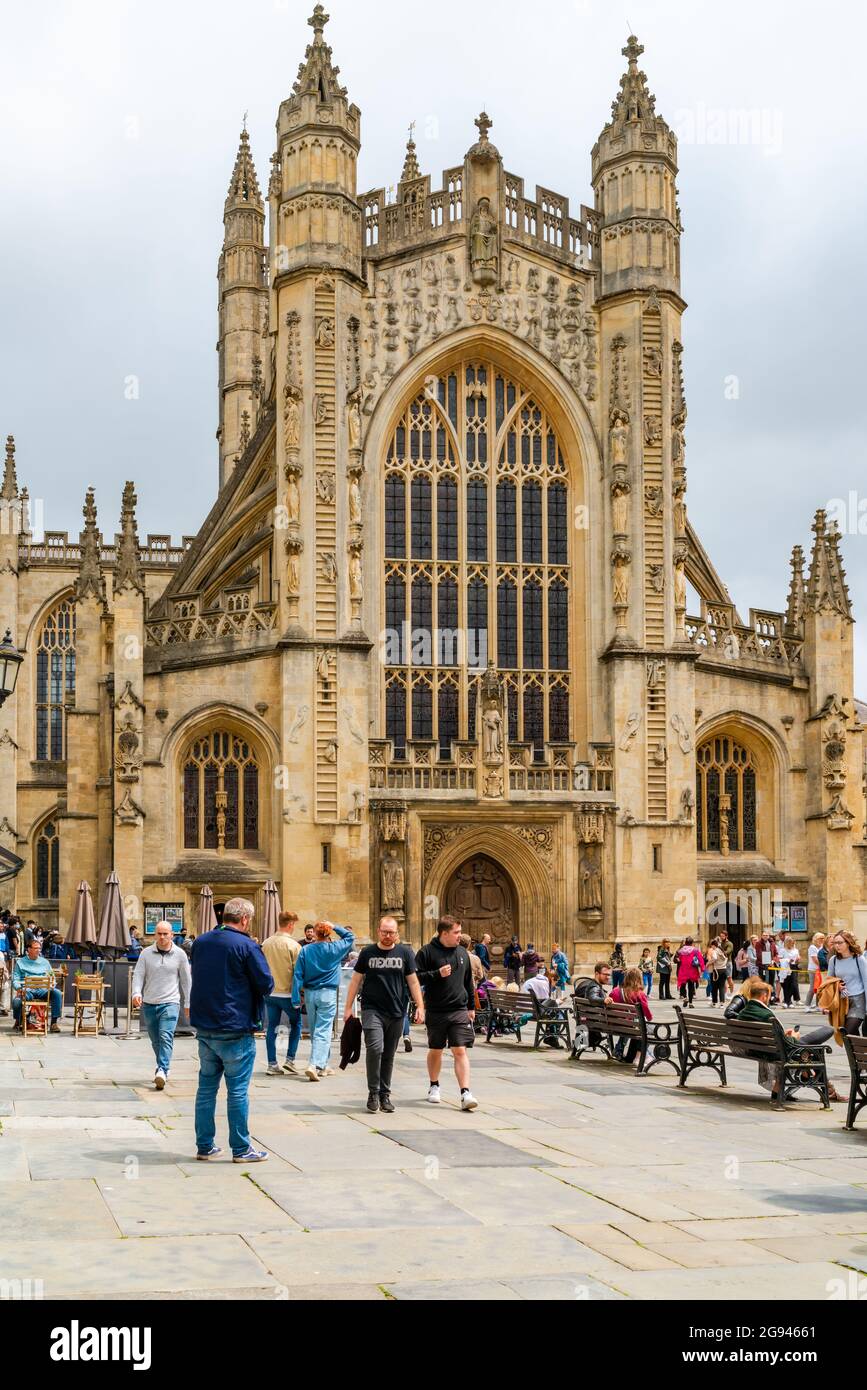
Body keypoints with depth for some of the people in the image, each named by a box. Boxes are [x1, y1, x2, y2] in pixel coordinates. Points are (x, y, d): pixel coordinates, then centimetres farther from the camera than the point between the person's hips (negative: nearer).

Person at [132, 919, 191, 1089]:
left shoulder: (179, 954, 1)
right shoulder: (146, 953, 4)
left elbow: (186, 980, 8)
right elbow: (138, 975, 0)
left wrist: (188, 1003, 9)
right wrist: (136, 993, -18)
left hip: (170, 1003, -3)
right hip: (149, 1004, 3)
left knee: (166, 1038, -18)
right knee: (155, 1041, 12)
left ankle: (162, 1071, -27)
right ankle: (163, 1067, 29)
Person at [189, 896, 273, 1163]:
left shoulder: (200, 942, 7)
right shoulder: (247, 946, -13)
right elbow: (267, 984, -10)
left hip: (204, 1028, 6)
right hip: (235, 1030, -6)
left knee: (207, 1086, 13)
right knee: (237, 1090, 1)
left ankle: (204, 1146, 18)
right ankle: (241, 1149, 6)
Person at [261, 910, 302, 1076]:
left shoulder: (266, 944, 2)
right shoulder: (293, 945, -14)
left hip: (269, 992, 4)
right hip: (287, 993, -4)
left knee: (272, 1027, 9)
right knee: (296, 1024, 15)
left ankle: (272, 1064, 9)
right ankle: (290, 1059, 9)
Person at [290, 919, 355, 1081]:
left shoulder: (305, 950, -1)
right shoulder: (334, 948, -6)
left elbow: (298, 975, -2)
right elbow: (350, 937, 12)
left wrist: (296, 998, 0)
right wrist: (335, 927, 12)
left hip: (309, 994, 3)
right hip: (328, 994, -3)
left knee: (315, 1032, 15)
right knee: (323, 1032, -5)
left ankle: (323, 1065, 26)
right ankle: (314, 1065, -20)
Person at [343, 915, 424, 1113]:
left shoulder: (405, 952, 7)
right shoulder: (367, 953, 6)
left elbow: (413, 981, 9)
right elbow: (356, 980, 10)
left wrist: (420, 1006, 1)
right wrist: (348, 1007, 6)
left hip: (396, 1013, 2)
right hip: (372, 1010, -2)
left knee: (388, 1055, 8)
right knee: (375, 1048, -19)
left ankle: (385, 1095, 20)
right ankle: (373, 1092, -8)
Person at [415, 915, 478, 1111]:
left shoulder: (462, 953, 10)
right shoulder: (427, 952, -5)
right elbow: (416, 978, -9)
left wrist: (471, 1007, 18)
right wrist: (438, 974, -19)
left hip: (459, 1011, 2)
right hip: (435, 1012, -2)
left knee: (460, 1051, -8)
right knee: (435, 1051, 13)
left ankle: (465, 1093, -13)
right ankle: (434, 1087, 33)